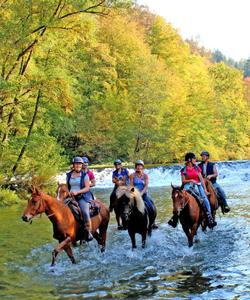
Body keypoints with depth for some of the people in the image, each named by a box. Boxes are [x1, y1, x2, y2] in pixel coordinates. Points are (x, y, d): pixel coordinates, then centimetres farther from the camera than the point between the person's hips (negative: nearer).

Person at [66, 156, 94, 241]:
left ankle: (88, 232, -13)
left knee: (85, 212, -25)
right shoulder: (69, 175, 13)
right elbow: (67, 186, 20)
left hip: (82, 197, -4)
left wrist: (77, 192, -16)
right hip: (71, 197, 4)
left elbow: (87, 188, -4)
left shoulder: (84, 175, 2)